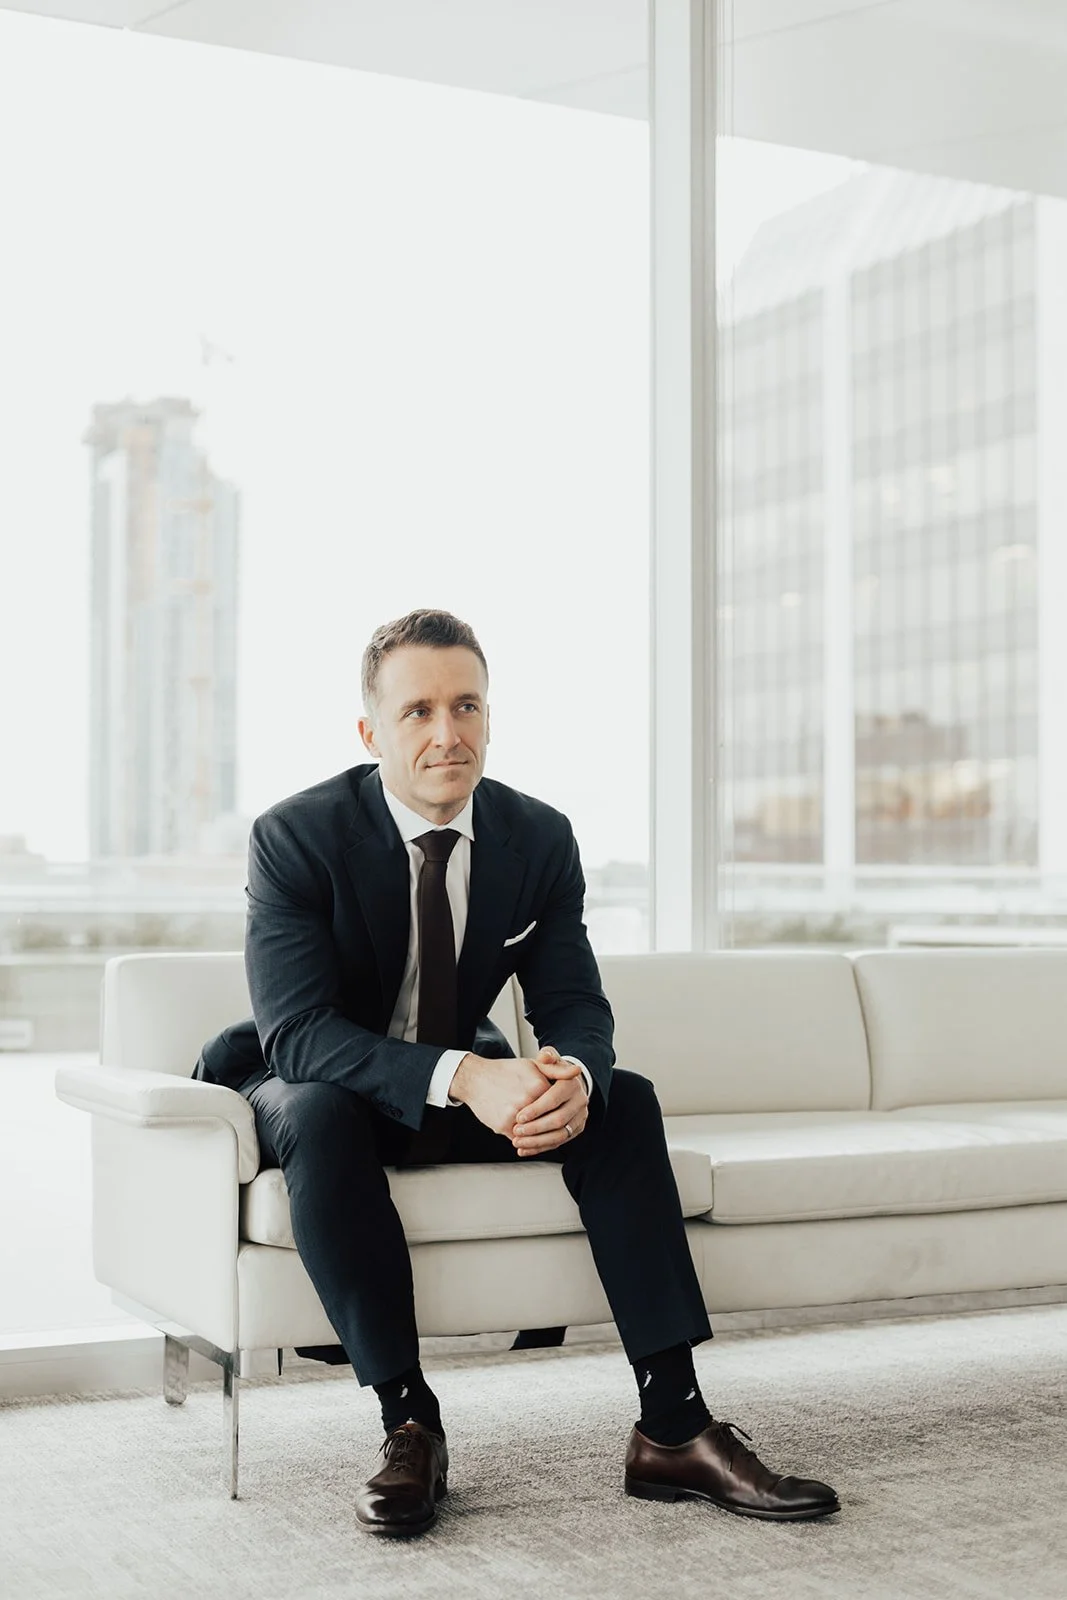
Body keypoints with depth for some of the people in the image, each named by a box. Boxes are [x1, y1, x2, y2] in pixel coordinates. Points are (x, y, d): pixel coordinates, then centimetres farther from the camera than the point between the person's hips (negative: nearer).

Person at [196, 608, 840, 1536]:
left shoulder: (540, 837, -7)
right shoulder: (295, 837, -21)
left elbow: (576, 1006, -8)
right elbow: (296, 1033, -29)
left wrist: (572, 1074, -34)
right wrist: (462, 1077, -43)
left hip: (467, 1088, 4)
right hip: (314, 1088, -4)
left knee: (624, 1100, -18)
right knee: (319, 1113, -38)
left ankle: (673, 1428, -20)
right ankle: (409, 1426, -29)